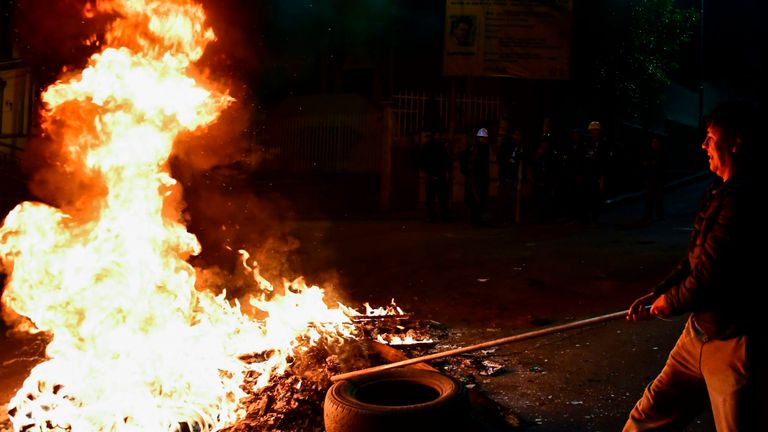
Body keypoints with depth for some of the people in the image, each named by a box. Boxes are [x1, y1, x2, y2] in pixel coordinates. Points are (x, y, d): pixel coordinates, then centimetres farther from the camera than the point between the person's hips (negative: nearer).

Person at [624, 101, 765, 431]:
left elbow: (710, 276, -24)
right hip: (700, 332, 9)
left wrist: (671, 301, -5)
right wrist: (657, 294, 8)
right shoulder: (722, 192, 10)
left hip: (738, 345, -9)